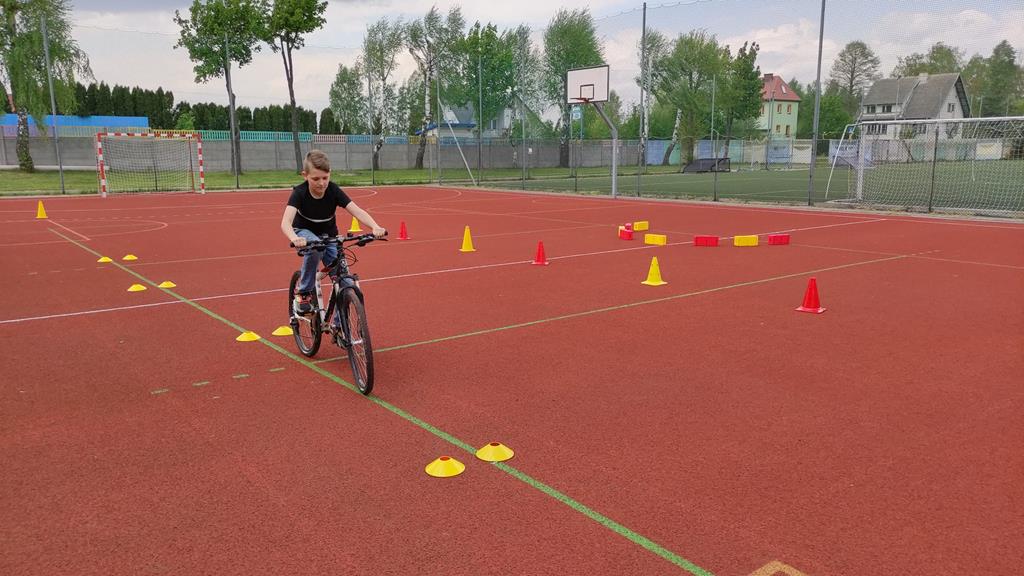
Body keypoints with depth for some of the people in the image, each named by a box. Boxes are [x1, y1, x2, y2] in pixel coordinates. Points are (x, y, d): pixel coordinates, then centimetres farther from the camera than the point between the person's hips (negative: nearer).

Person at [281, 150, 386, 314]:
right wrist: (294, 238, -62)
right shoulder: (299, 193, -26)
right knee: (315, 247, -39)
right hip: (305, 232, -2)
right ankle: (303, 292, -17)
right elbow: (286, 222, -39)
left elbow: (357, 211, -32)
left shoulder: (334, 191, -21)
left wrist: (375, 227, -51)